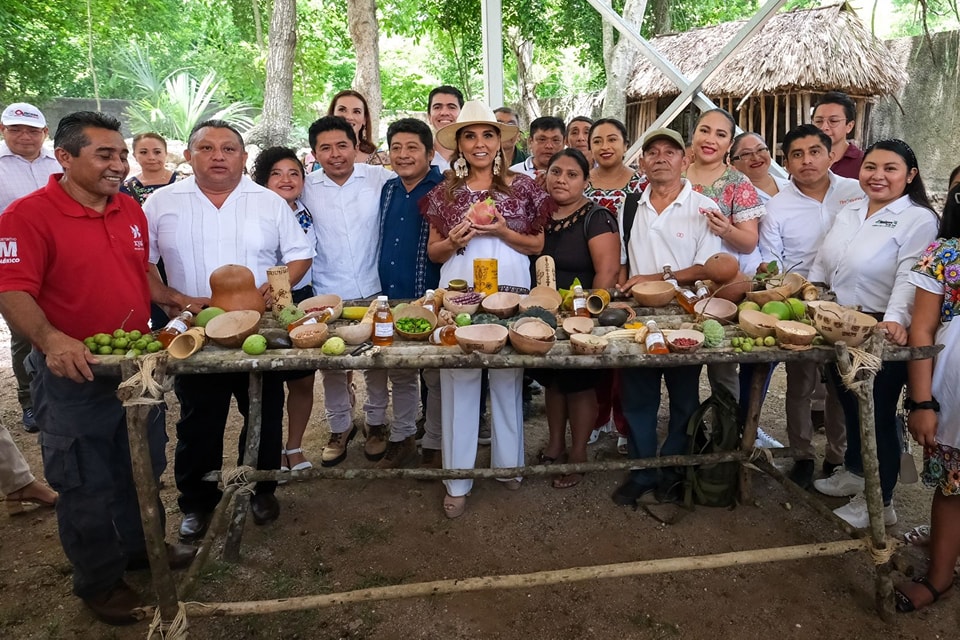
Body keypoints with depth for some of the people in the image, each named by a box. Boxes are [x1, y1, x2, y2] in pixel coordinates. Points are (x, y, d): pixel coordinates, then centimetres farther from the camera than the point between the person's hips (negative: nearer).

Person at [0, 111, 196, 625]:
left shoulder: (131, 210, 7)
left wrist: (178, 302, 8)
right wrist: (51, 340, -38)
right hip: (74, 375, -6)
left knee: (144, 471, 21)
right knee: (86, 486, 10)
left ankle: (143, 546, 44)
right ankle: (98, 581, 30)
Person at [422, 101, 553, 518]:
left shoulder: (521, 187, 6)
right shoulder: (445, 192, 10)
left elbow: (539, 245, 8)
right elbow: (433, 252, 12)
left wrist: (504, 232, -9)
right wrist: (453, 241, -9)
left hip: (510, 291, 0)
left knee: (507, 379, 6)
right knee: (458, 380, 1)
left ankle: (508, 463, 24)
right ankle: (457, 480, 11)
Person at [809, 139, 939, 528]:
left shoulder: (919, 220, -11)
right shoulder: (849, 212, 10)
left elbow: (909, 278, -24)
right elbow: (822, 264, 17)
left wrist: (896, 319, -37)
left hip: (881, 334, -7)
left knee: (878, 415, 4)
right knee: (849, 405, 21)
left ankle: (878, 502, 20)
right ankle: (853, 473, 41)